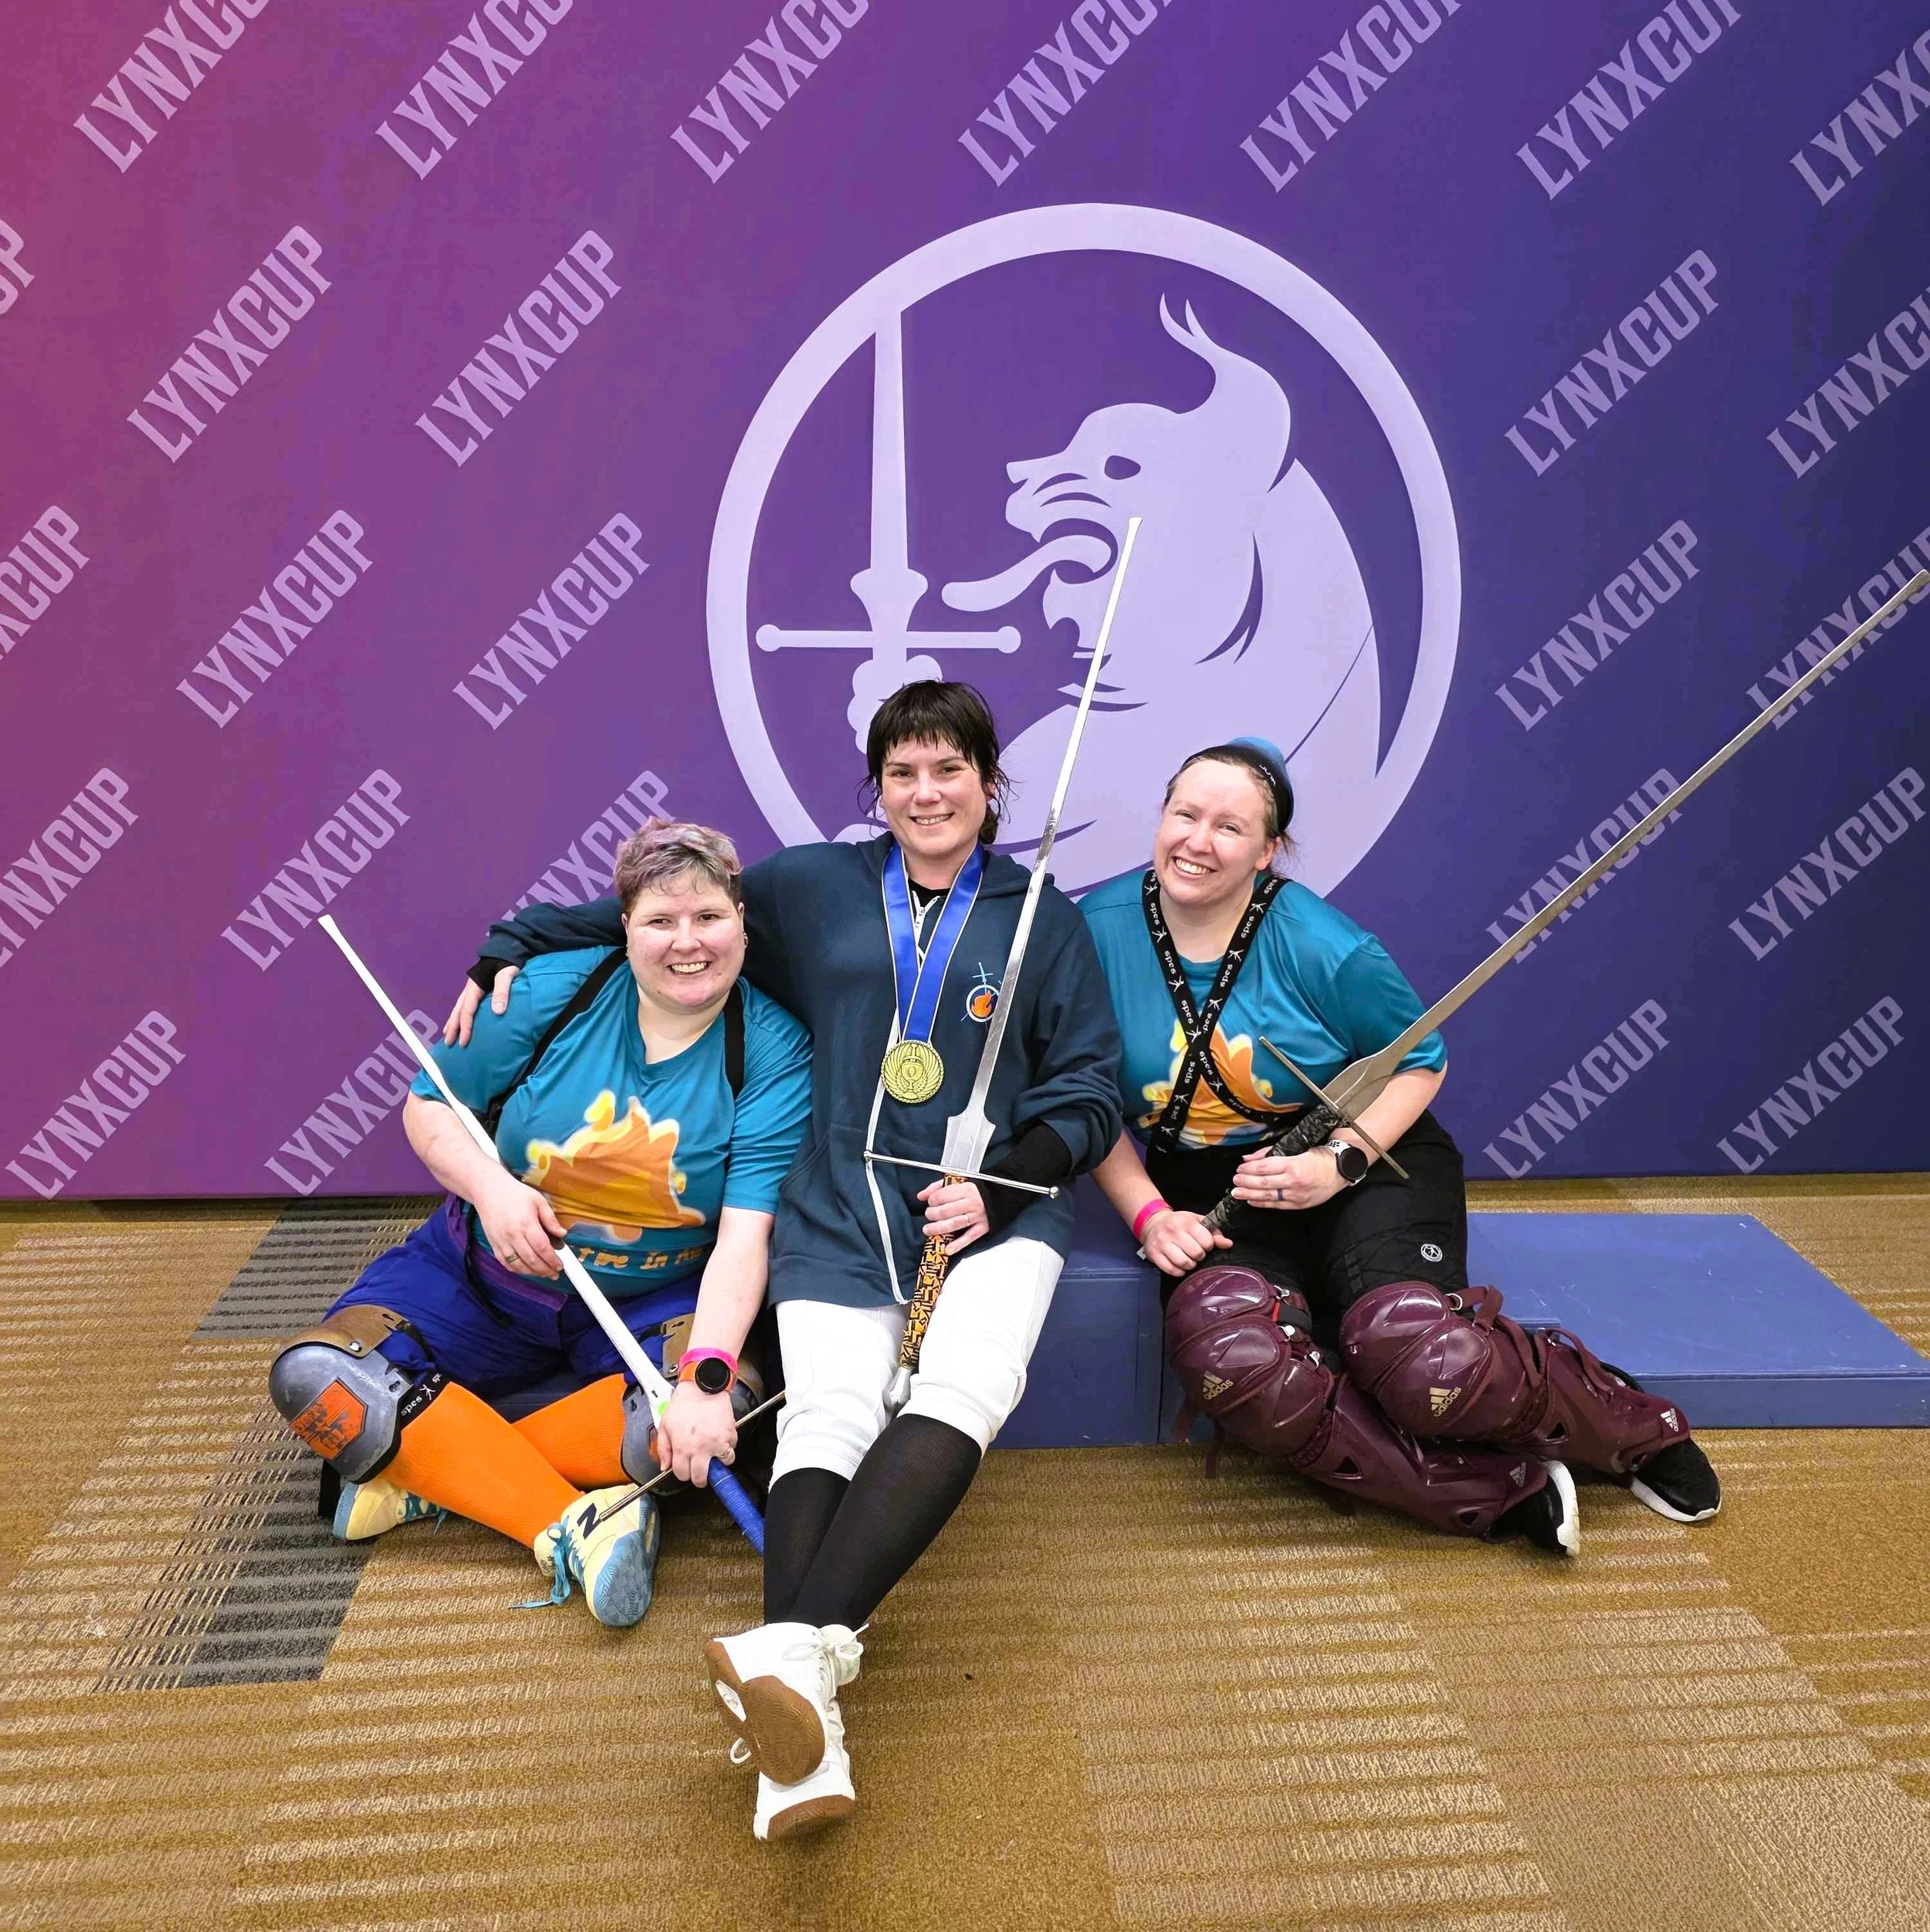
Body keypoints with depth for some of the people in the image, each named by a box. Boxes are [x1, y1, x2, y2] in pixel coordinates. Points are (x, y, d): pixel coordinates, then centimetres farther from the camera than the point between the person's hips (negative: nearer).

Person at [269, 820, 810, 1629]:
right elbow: (427, 1107, 1)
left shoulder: (772, 1051, -15)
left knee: (711, 1418, -32)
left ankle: (427, 1473, -16)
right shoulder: (555, 988, -10)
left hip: (654, 1303, -1)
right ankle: (571, 1527, -27)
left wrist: (707, 1375, -36)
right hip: (483, 1278, 2)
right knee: (313, 1378, -20)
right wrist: (491, 1186, -20)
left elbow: (746, 1235, -22)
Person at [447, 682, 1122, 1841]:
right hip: (844, 1210, 1)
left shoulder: (1044, 918, 12)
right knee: (828, 1413, -24)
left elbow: (1091, 1092, 9)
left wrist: (998, 1182, -7)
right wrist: (513, 950, 21)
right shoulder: (811, 888, 14)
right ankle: (806, 1737, -38)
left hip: (993, 1209, 0)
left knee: (967, 1387, -31)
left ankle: (796, 1644, -44)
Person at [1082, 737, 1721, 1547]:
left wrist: (1341, 1162, -15)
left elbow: (1422, 1061, 1)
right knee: (1230, 1358, -32)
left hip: (1366, 1165, -2)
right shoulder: (1098, 930, -7)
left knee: (1415, 1354, -29)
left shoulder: (1318, 943, -13)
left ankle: (1636, 1430, 5)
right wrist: (1149, 1215, -13)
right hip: (1213, 1195, 2)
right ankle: (1503, 1491, -14)